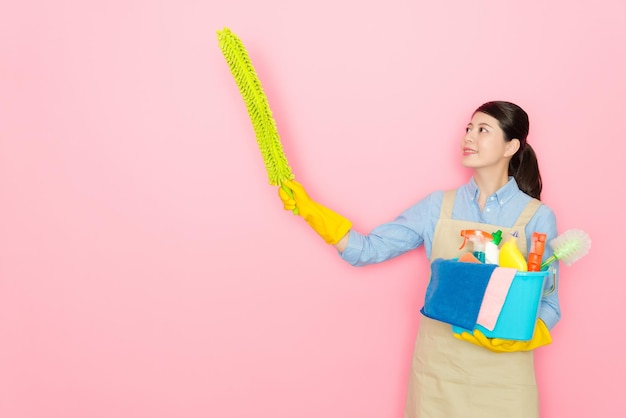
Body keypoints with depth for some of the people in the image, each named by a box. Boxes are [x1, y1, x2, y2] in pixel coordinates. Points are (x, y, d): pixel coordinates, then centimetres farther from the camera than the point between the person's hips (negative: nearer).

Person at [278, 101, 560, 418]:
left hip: (502, 371, -2)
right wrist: (310, 210, -11)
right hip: (437, 365, 2)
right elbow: (368, 250, -3)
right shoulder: (438, 206, 0)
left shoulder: (537, 217, -6)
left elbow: (549, 303, -5)